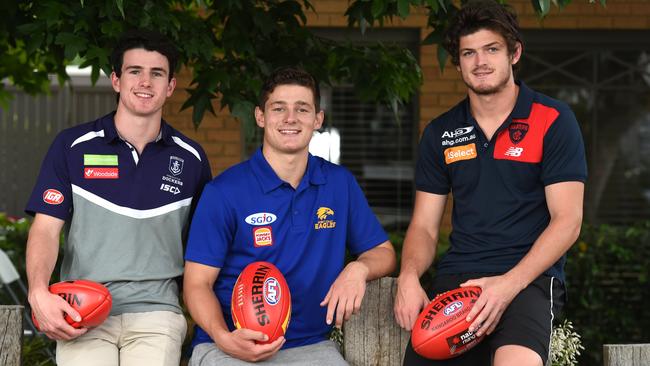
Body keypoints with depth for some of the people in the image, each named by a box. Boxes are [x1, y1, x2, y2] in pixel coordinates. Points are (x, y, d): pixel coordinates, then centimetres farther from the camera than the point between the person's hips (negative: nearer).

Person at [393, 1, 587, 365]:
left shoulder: (553, 120, 1)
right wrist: (409, 277, -8)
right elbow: (424, 226, 14)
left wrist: (509, 284, -18)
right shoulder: (440, 133, 14)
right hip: (454, 279, 4)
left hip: (528, 278, -4)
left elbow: (567, 221, -4)